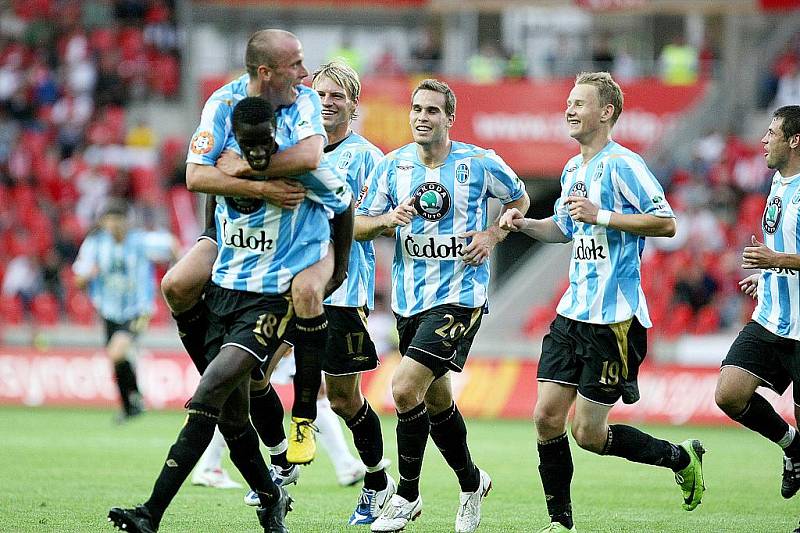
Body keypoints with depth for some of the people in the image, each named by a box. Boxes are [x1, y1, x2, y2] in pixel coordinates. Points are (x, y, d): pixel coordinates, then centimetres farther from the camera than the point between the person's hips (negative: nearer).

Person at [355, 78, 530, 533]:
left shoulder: (479, 163, -5)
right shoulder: (393, 166, 4)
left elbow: (520, 201, 11)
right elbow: (359, 225, 8)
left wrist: (492, 236, -5)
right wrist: (390, 219, -13)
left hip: (459, 295, -5)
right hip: (410, 299, 5)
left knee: (405, 389, -18)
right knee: (437, 400, 15)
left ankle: (408, 495, -3)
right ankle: (472, 483, 38)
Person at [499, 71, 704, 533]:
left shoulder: (622, 164, -12)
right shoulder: (573, 170, 15)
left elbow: (666, 222, -18)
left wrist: (601, 215, -21)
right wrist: (525, 224, 11)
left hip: (614, 317, -8)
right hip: (573, 315, 8)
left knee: (588, 434, -5)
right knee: (547, 417, 0)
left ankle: (682, 458, 16)